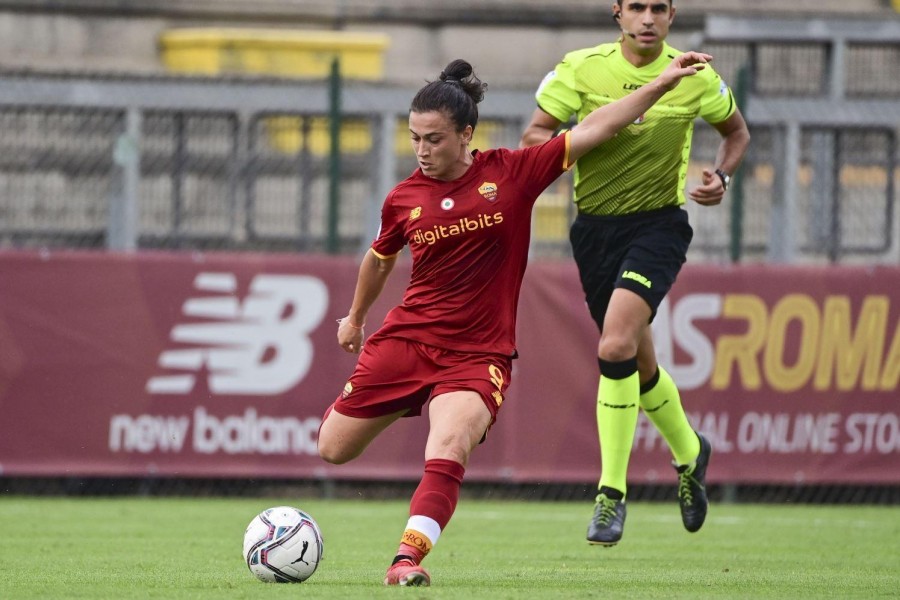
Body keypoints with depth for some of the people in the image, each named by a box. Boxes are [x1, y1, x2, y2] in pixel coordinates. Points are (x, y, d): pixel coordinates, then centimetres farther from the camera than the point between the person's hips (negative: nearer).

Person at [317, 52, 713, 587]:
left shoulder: (512, 173, -4)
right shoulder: (403, 199, 2)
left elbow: (594, 129, -3)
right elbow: (380, 259, 23)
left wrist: (664, 83, -7)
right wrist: (355, 317, 36)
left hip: (477, 355, -3)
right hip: (405, 340, 3)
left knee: (447, 454, -29)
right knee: (333, 451, 10)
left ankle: (408, 560, -31)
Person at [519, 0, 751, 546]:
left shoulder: (694, 78, -4)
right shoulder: (583, 68, -5)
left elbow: (737, 131, 14)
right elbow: (533, 138, -5)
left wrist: (721, 177, -6)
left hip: (658, 223, -3)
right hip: (595, 228, 3)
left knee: (616, 346, -23)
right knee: (637, 361, 14)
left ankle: (612, 494, -15)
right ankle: (689, 453, 43)